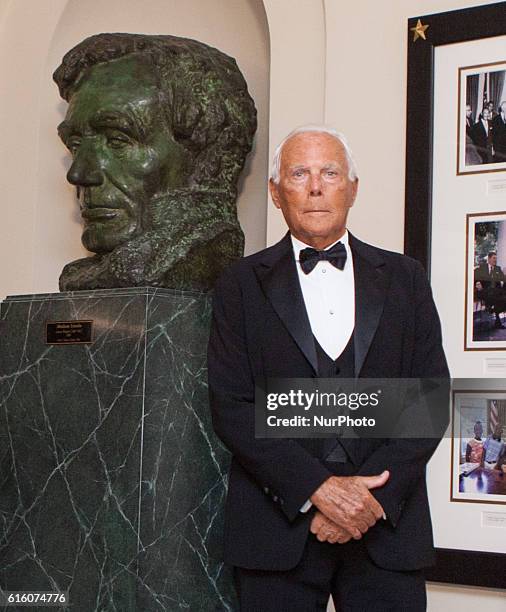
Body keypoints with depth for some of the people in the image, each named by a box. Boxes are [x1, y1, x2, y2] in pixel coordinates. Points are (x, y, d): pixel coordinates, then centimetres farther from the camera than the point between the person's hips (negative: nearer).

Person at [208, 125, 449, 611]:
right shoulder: (241, 284, 6)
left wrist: (374, 492, -10)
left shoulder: (405, 279, 10)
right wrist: (316, 488, -13)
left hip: (387, 522, 1)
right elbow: (230, 406, -3)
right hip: (277, 527, -1)